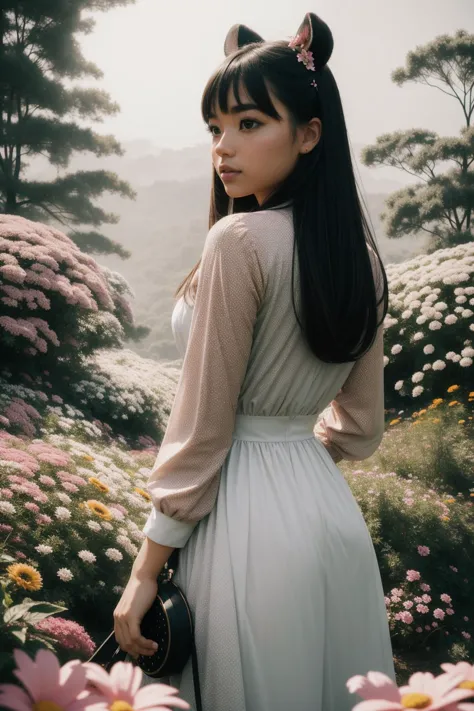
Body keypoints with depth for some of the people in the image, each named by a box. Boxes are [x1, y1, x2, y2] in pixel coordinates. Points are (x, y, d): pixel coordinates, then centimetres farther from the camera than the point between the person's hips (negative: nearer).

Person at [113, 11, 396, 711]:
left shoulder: (240, 240, -17)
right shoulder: (360, 252, 6)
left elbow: (201, 425, -16)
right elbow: (360, 425, 12)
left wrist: (146, 570, -9)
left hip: (246, 515, -7)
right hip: (330, 505, 8)